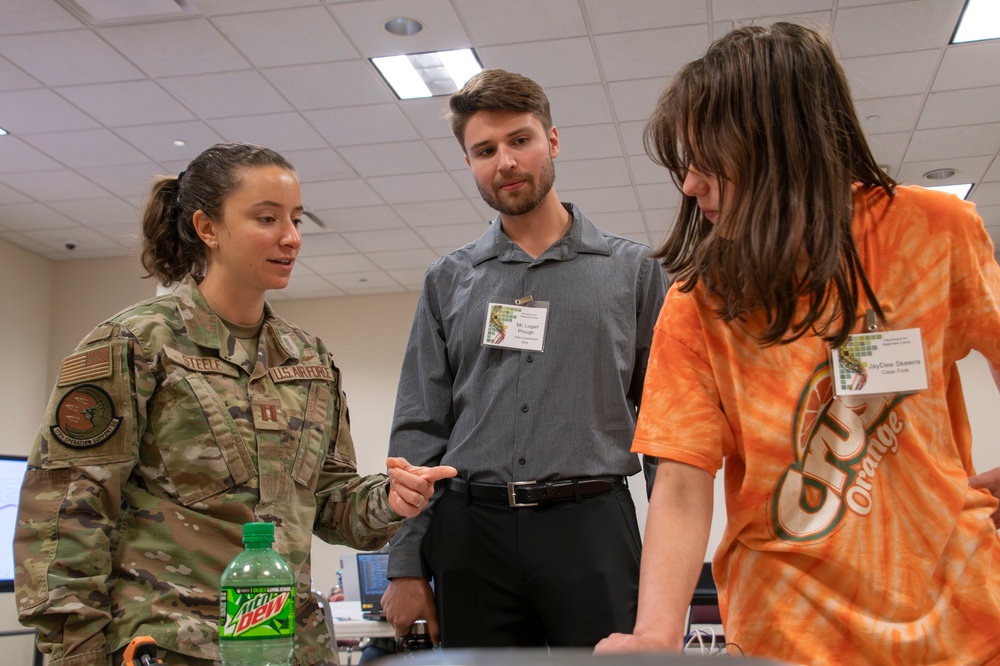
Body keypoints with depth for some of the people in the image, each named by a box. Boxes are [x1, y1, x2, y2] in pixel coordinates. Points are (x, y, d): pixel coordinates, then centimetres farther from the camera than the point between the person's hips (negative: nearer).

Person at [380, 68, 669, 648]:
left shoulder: (633, 269, 9)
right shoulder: (448, 280, 13)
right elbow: (418, 432, 10)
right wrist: (406, 566, 4)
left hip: (591, 530, -1)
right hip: (471, 534, 2)